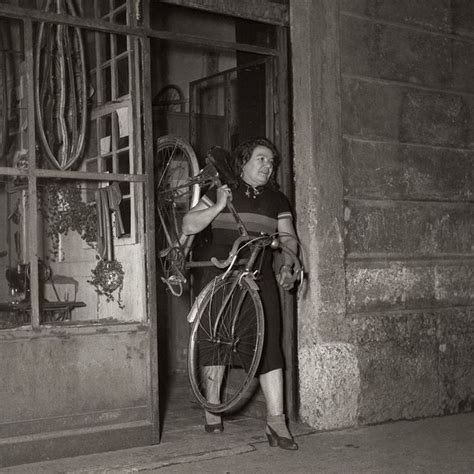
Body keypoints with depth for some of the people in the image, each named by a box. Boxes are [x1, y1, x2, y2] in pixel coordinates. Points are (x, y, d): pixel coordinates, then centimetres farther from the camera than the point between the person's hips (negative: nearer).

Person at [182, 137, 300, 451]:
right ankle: (212, 410, 17)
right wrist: (218, 207, -9)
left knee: (268, 342, -9)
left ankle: (276, 420, -8)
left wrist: (286, 267, -7)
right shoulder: (221, 192, 8)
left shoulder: (277, 201, 17)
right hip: (218, 273, -2)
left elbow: (288, 238, 11)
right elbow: (189, 226, 2)